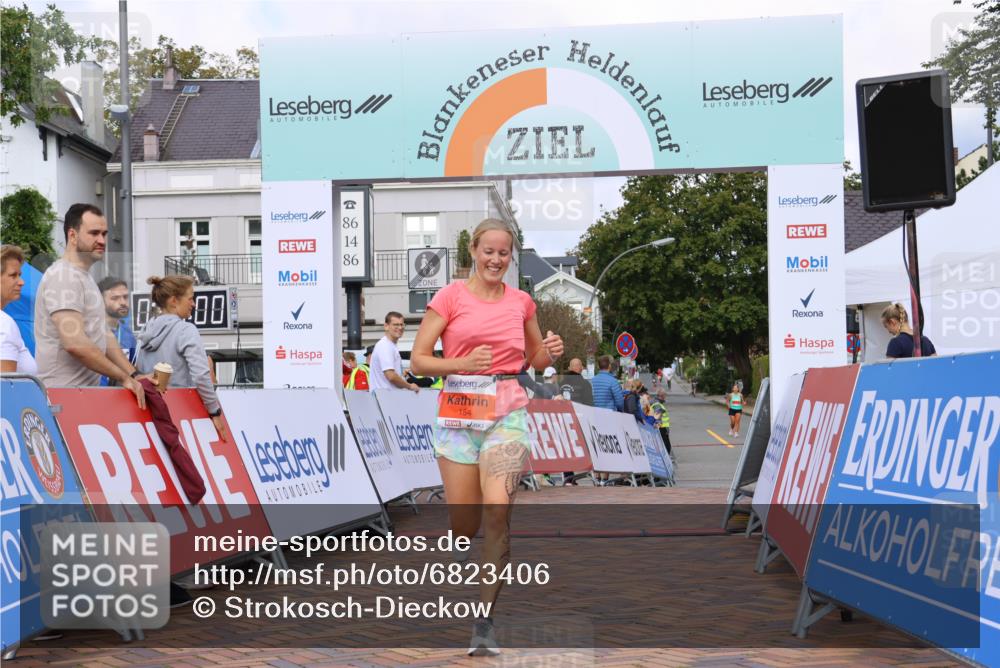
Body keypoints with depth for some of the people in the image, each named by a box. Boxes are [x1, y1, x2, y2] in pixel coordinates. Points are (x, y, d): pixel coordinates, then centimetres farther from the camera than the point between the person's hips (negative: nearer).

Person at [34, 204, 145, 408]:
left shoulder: (85, 277, 18)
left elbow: (103, 336, 18)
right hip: (65, 397, -9)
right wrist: (124, 378, -16)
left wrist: (134, 375, 6)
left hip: (86, 394, 9)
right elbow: (75, 343, -22)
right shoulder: (63, 276, -12)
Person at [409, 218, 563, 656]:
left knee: (498, 509, -19)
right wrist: (461, 364, -17)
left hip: (508, 413, 1)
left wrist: (550, 353, 0)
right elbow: (418, 360, -1)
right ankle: (461, 552, 44)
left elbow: (534, 361, 22)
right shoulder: (450, 297, 0)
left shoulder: (521, 302, 10)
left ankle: (485, 621, -8)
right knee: (465, 525, 3)